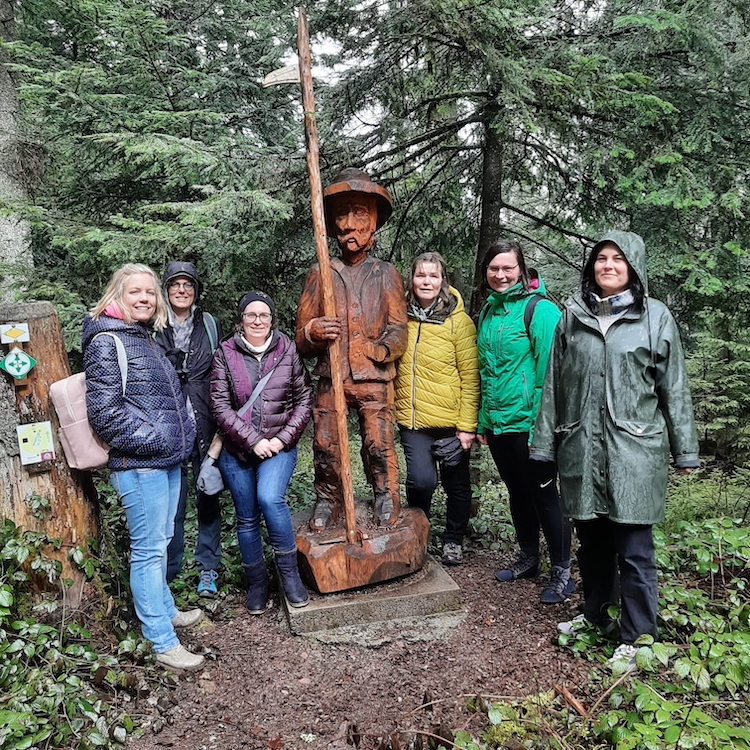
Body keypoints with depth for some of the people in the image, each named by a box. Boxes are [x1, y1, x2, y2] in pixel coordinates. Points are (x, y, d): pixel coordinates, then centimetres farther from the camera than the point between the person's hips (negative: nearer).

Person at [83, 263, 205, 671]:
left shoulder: (145, 339, 17)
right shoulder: (106, 342, -11)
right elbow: (104, 411, -18)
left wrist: (180, 438, 14)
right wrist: (151, 440, -17)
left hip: (167, 460, 9)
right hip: (138, 465, -9)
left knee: (160, 542, 20)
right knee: (149, 550, -2)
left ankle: (164, 609, 36)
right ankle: (163, 642, 7)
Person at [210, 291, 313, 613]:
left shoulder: (287, 350, 0)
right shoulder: (224, 354, -2)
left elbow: (304, 398, 1)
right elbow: (220, 405, -7)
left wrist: (283, 438, -9)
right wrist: (253, 441, -13)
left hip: (279, 446, -1)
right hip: (236, 450, 1)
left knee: (269, 498, -24)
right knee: (247, 518, 9)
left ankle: (289, 571, -4)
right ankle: (256, 583, 28)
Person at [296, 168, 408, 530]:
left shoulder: (386, 274, 11)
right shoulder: (319, 274, 11)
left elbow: (398, 332, 4)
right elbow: (301, 338, 9)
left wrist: (373, 350, -14)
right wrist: (313, 332, -14)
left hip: (374, 378, -1)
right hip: (330, 378, 1)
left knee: (378, 444, -7)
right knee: (325, 446, 0)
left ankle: (386, 499, 13)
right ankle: (328, 500, 19)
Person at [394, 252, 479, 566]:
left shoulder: (459, 321, -6)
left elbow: (470, 377, -7)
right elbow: (392, 368, 14)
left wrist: (467, 425, -11)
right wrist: (393, 410, 7)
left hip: (451, 421, -1)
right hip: (413, 420, 2)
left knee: (456, 484, 11)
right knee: (421, 479, -13)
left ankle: (453, 540, 35)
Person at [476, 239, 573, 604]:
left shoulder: (539, 309, -11)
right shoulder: (488, 311, 11)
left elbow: (548, 371, -15)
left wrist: (540, 424, -19)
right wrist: (482, 421, 14)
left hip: (527, 424, -7)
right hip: (496, 422, 7)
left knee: (543, 495, 3)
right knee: (517, 492, 18)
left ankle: (561, 572, 18)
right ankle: (528, 559, 35)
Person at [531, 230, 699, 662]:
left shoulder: (656, 318, 3)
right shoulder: (572, 318, 9)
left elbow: (674, 388, 4)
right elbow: (554, 384, 10)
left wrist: (684, 450, 4)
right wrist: (544, 444, 8)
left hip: (634, 452, -3)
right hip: (582, 451, 3)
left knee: (634, 550, 1)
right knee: (592, 540, 15)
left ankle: (637, 638, 16)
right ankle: (596, 616, 34)